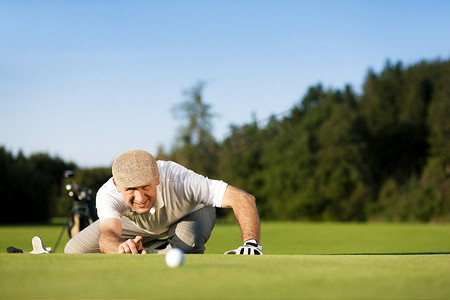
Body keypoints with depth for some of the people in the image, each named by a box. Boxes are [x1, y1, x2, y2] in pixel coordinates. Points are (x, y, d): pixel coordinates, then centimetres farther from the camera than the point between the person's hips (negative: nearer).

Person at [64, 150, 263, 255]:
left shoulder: (179, 180, -45)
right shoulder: (108, 195, -39)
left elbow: (244, 199, -48)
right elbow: (107, 235, -57)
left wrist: (251, 243, -64)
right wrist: (123, 248, -82)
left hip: (193, 211, -3)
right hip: (138, 223, 3)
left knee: (187, 242, -41)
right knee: (74, 251, -7)